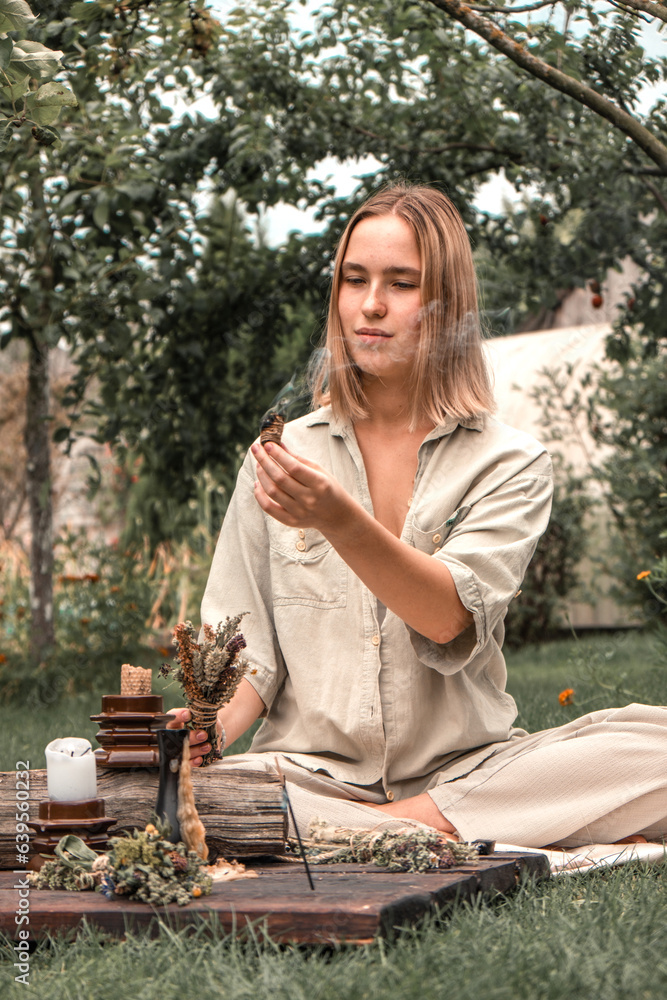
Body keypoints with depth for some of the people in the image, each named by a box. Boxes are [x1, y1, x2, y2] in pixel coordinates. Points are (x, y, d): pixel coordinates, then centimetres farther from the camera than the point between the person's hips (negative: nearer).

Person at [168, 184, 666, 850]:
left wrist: (338, 519, -30)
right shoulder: (282, 455, 9)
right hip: (309, 774, 1)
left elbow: (451, 619, -15)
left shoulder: (509, 464, 2)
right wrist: (213, 721, -15)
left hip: (463, 770, 0)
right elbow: (248, 645, 6)